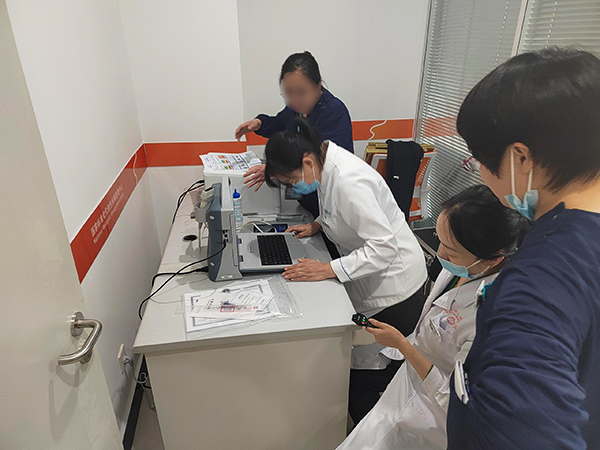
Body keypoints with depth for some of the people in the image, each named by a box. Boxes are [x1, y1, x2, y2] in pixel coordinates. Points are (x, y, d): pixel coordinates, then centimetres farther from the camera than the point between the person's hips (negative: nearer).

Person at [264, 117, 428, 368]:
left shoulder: (347, 181, -32)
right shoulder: (325, 158, -2)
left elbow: (384, 246, -32)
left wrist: (328, 269, -32)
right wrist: (317, 224, 3)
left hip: (392, 276, -9)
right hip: (368, 272, 9)